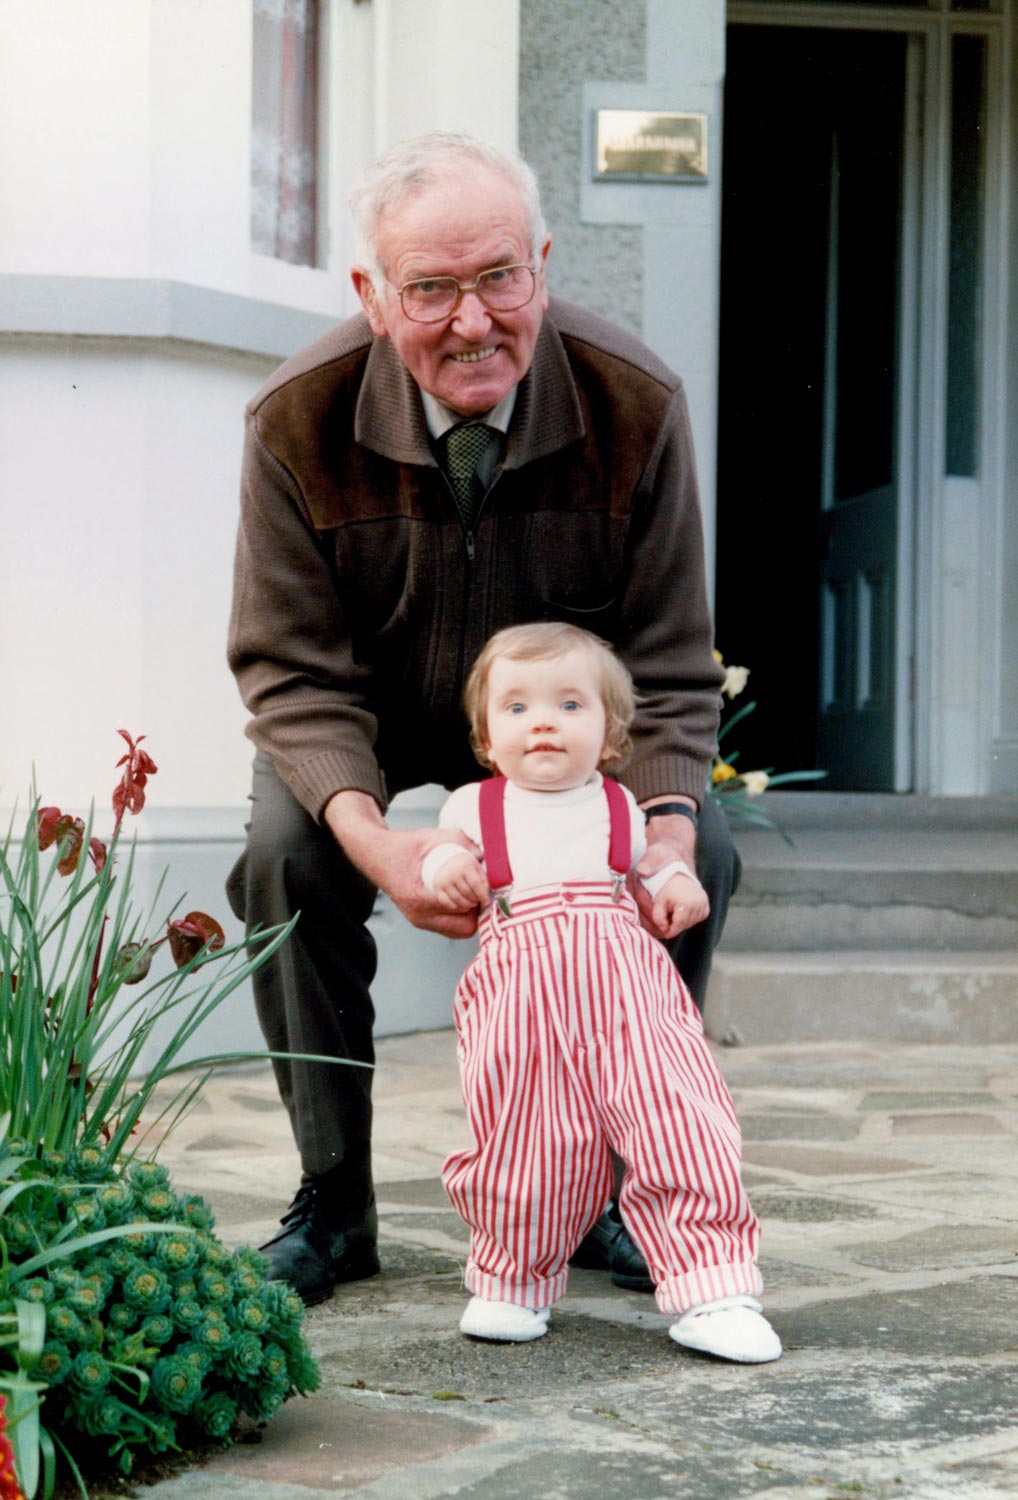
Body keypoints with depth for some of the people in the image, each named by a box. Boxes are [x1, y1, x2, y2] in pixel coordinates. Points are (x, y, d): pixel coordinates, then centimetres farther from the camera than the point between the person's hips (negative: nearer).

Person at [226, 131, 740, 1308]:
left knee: (703, 852, -22)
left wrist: (669, 821, -37)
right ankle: (332, 1199, -10)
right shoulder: (297, 421, -25)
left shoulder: (635, 405, -23)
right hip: (367, 720, -1)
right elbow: (291, 671, -20)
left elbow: (668, 668, -16)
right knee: (288, 848, -29)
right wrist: (369, 834, -40)